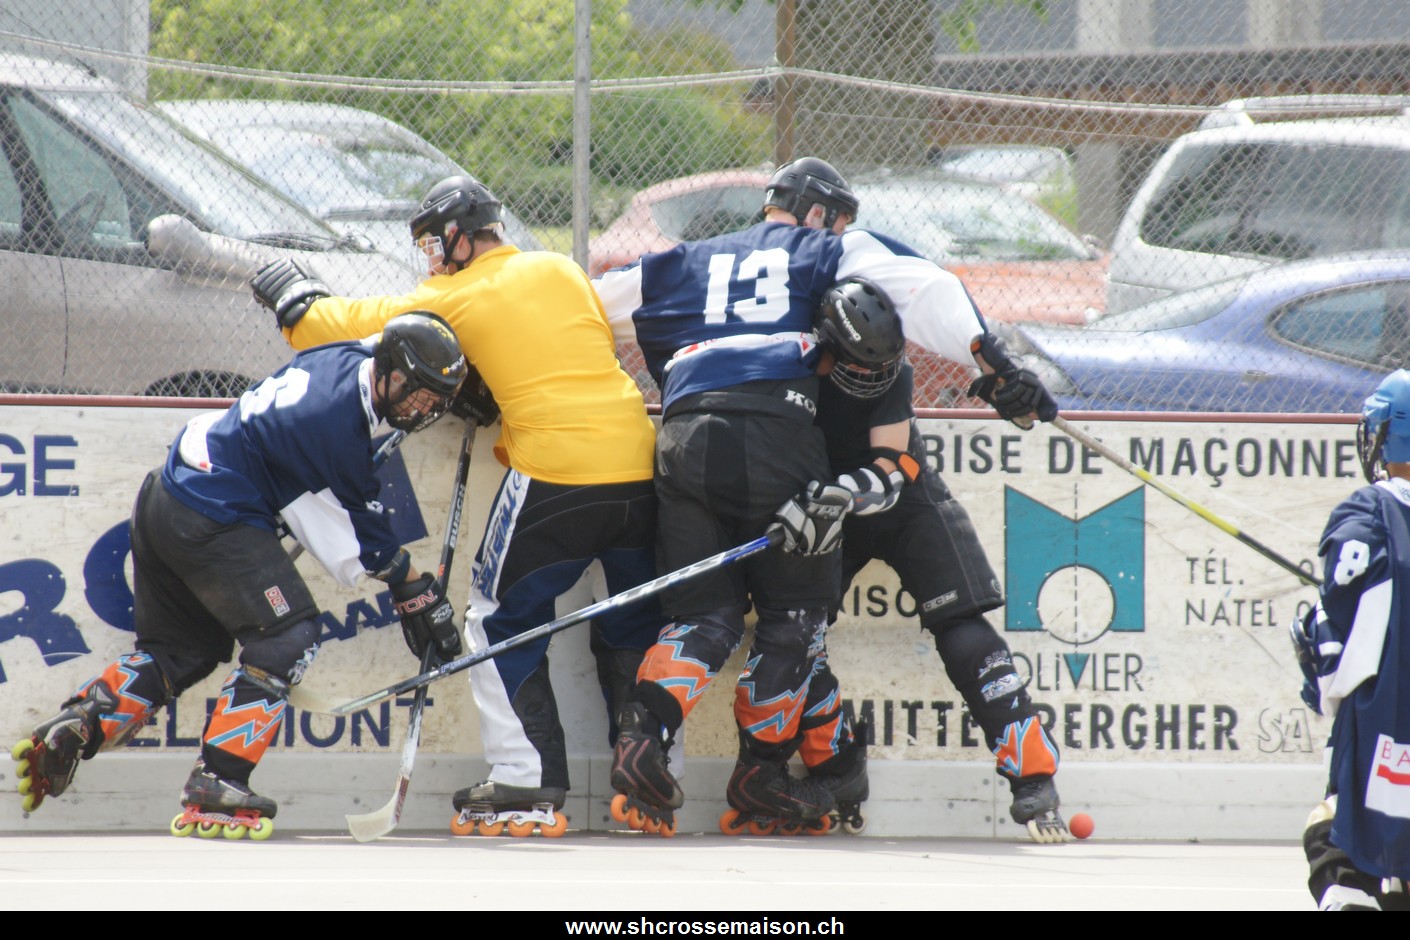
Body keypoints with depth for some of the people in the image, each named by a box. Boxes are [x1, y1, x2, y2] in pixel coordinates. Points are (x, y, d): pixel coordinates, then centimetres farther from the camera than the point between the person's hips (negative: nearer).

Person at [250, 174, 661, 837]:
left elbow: (358, 327, 9)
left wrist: (295, 302, 28)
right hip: (639, 468, 5)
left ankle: (528, 784, 0)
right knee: (636, 630, 16)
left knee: (502, 621, 8)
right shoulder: (563, 272, 16)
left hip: (556, 476, -5)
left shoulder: (454, 298, 3)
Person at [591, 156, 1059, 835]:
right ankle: (763, 775, 10)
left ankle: (645, 732, -16)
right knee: (795, 608, 10)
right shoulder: (832, 252, 20)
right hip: (777, 431, -4)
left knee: (705, 610, 8)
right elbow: (920, 289, 5)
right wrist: (992, 363, -2)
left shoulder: (684, 265, 31)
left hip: (686, 438, 4)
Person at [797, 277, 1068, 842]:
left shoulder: (892, 372, -20)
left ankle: (1032, 777, -12)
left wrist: (842, 493, -46)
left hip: (907, 502, -1)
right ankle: (837, 777, 2)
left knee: (964, 635, -13)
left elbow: (889, 471, -27)